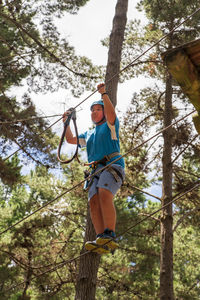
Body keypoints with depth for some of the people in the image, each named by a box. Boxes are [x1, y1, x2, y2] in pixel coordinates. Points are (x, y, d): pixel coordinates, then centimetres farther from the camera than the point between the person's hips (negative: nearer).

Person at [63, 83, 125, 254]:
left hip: (113, 165, -6)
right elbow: (71, 140, 40)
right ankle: (102, 243, -30)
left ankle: (109, 236, -38)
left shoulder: (110, 126, 15)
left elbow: (111, 113, -6)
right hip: (97, 170, 6)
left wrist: (104, 94, -11)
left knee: (104, 195, -31)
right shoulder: (89, 134, 34)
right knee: (94, 201, -18)